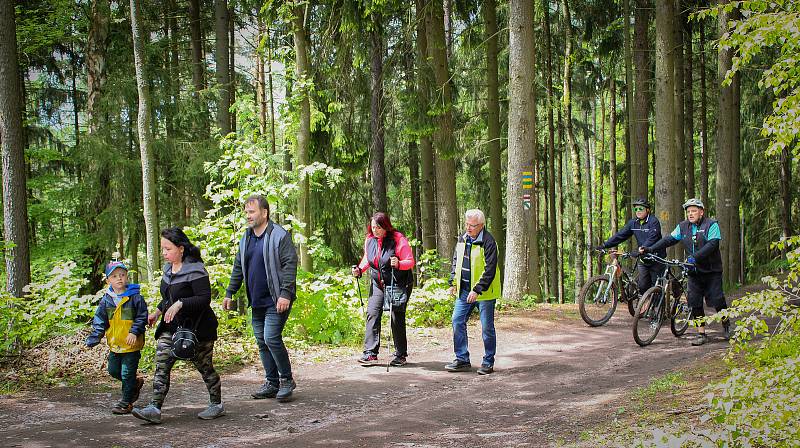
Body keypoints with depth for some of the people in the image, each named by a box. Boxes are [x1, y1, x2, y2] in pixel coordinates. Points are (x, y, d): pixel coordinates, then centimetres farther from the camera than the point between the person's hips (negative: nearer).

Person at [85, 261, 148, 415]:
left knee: (127, 374, -1)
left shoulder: (135, 297, -8)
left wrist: (134, 332, -18)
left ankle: (126, 402, 12)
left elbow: (142, 317, -6)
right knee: (114, 371, 15)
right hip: (114, 344, 5)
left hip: (131, 344, -5)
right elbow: (99, 321, 5)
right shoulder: (106, 300, 3)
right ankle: (136, 382, 37)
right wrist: (93, 339, -6)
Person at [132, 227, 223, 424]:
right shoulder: (168, 269, 10)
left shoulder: (195, 271, -17)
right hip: (172, 326, 8)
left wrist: (180, 304, -33)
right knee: (161, 365, -6)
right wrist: (158, 312, 15)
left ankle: (217, 405, 24)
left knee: (204, 366, 6)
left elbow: (205, 298, -25)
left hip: (196, 327, -8)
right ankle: (154, 408, -10)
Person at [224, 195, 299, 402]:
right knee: (262, 342, 10)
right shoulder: (245, 239, 14)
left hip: (276, 301, -8)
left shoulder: (280, 236, -10)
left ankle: (287, 380, 1)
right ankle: (272, 383, 18)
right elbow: (238, 268, 21)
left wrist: (285, 294, -20)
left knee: (272, 338, -14)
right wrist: (230, 293, 17)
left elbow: (290, 265, -14)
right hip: (257, 302, 8)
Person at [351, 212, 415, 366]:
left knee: (397, 318, -2)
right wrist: (359, 269, 2)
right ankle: (370, 353, -8)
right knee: (372, 313, -7)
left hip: (398, 284, -5)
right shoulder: (369, 240, 2)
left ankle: (401, 355, 11)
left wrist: (399, 264, -34)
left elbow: (410, 262, -14)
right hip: (378, 284, 5)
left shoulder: (398, 240, -16)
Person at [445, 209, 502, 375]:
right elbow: (455, 261, 20)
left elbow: (489, 270, -19)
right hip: (464, 291, 7)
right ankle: (462, 360, 11)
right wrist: (453, 282, 11)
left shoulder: (488, 242, -15)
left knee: (487, 327, 1)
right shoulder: (462, 239, 8)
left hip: (484, 292, -7)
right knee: (457, 322, 2)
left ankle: (488, 363, 12)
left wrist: (477, 290, -23)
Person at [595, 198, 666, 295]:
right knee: (642, 286, -2)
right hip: (642, 259, 5)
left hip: (655, 259, -5)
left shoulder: (653, 221, -14)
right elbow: (620, 235, 3)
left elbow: (652, 239, -27)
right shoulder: (633, 223, 6)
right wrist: (604, 246, -7)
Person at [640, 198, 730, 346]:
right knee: (694, 301, -1)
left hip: (712, 271, -5)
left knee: (717, 300, -2)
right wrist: (650, 249, -7)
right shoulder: (683, 227, 7)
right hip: (694, 272, 5)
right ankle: (701, 333, 7)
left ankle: (726, 324, 26)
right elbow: (669, 240, 4)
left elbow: (712, 245, -21)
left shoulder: (711, 225, -9)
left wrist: (695, 257, -32)